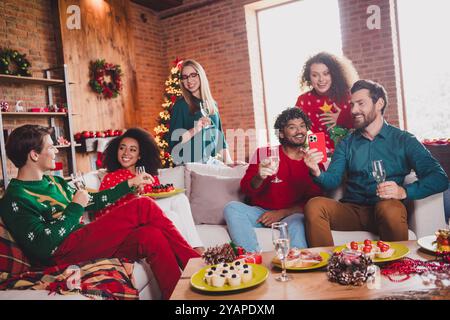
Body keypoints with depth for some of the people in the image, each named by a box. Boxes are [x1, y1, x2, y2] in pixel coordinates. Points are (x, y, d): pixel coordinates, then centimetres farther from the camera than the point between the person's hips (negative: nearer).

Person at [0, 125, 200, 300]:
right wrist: (75, 207, -11)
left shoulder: (53, 182, 19)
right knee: (144, 207, -21)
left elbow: (91, 201, 27)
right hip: (64, 252, -8)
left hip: (83, 241, 8)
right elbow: (44, 246, -18)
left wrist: (130, 184, 26)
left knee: (152, 236, -19)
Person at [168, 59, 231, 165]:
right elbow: (173, 141, -9)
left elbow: (220, 136, 12)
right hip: (190, 165, -4)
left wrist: (228, 162, 3)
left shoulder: (213, 105, 10)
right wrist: (194, 129, -23)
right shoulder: (180, 105, -3)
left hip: (213, 164, 4)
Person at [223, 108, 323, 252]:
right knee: (232, 207, -25)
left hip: (292, 215, -2)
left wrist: (282, 213, -13)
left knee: (298, 221, -36)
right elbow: (246, 190, 0)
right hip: (260, 213, 2)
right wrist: (259, 177, -23)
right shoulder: (264, 153, 6)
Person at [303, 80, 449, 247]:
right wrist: (317, 173, -20)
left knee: (390, 207, -36)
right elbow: (333, 179, 3)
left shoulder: (404, 140, 6)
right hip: (351, 210, 2)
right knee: (314, 206, -25)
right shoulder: (346, 144, 15)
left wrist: (404, 191, -22)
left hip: (385, 213, -2)